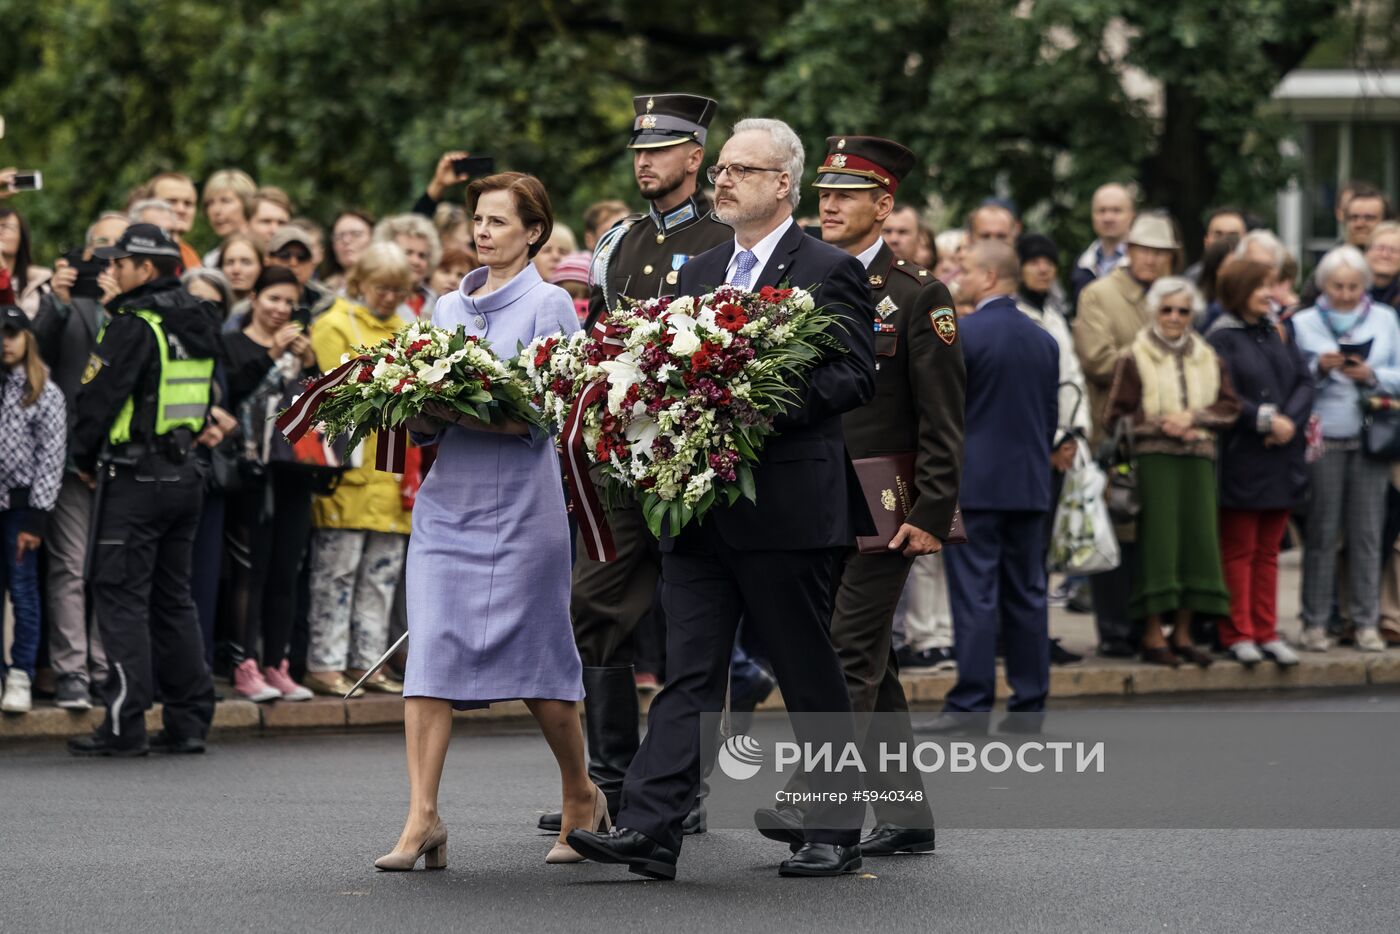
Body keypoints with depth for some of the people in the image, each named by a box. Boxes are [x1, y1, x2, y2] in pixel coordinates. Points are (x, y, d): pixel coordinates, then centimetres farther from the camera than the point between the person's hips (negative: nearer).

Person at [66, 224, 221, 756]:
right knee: (173, 597, 13)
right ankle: (189, 722, 13)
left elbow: (100, 394, -14)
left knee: (121, 597, -5)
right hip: (184, 474, 8)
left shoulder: (134, 325, -14)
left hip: (135, 477, -8)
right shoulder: (199, 323, 11)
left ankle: (125, 726, -9)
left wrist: (85, 458, 1)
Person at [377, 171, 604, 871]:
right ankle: (422, 816, -9)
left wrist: (459, 410, -22)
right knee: (430, 652, -7)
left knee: (536, 658, 3)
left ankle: (581, 797, 23)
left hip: (519, 500, -5)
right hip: (446, 498, 5)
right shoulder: (448, 307, 15)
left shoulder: (548, 304, -3)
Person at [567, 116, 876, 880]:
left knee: (810, 677, 4)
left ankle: (833, 831, 14)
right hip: (700, 510, 6)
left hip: (788, 508, -6)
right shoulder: (698, 274, 17)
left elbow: (854, 376, -11)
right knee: (689, 673, -1)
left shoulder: (828, 272, -3)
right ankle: (649, 830, -9)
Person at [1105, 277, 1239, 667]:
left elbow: (1230, 407, 9)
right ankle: (1152, 632, -3)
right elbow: (1117, 415, -1)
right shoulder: (1135, 358, 3)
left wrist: (1193, 418, -8)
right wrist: (1162, 426, -12)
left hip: (1199, 460, 4)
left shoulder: (1208, 359, 15)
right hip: (1153, 460, -4)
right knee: (1157, 539, -8)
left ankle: (1183, 633, 9)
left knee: (1198, 540, 1)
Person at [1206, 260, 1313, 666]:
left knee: (1268, 552, 9)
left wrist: (1289, 421, -9)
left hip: (1281, 461, 6)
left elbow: (1304, 382, 7)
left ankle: (1266, 632, 13)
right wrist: (1266, 419, -16)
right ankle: (1237, 634, 4)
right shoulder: (1221, 339, -6)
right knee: (1238, 552, 0)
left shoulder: (1278, 335, 13)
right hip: (1240, 461, -6)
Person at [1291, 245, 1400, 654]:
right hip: (1322, 440, -1)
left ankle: (1366, 622, 7)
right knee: (1322, 532, -2)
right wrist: (1319, 367, -14)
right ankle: (1315, 622, 5)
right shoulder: (1303, 323, 7)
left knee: (1367, 533, 1)